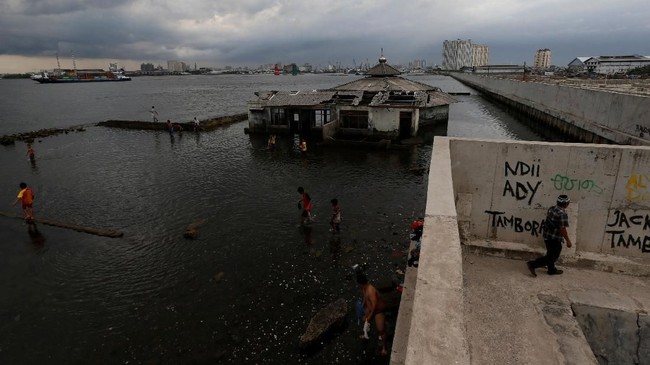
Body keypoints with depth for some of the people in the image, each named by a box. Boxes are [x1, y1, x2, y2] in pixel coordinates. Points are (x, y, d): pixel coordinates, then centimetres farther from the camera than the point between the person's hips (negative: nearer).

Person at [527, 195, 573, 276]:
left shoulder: (552, 208, 2)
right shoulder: (562, 214, -24)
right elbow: (562, 229, -22)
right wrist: (568, 240, -12)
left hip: (547, 236, 9)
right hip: (554, 239, -9)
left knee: (551, 254, 23)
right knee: (551, 257, 3)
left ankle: (552, 270, 38)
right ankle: (532, 264, -1)